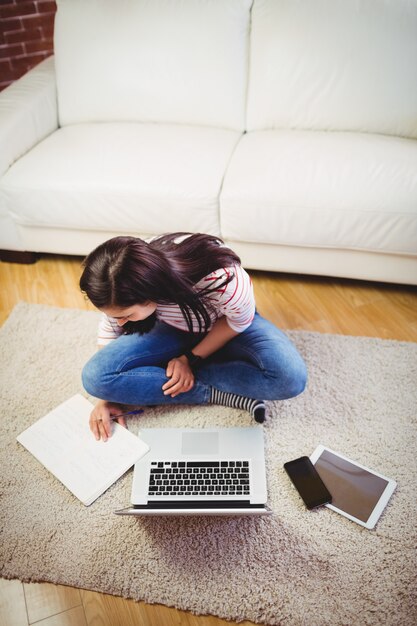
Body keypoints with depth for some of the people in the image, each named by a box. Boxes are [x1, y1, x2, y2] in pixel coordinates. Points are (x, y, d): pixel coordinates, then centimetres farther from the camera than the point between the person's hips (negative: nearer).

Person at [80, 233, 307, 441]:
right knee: (94, 376, -22)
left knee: (290, 377, -31)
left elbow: (240, 321, -17)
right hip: (172, 330, 3)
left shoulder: (223, 280, -40)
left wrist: (191, 359, -18)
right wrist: (104, 397, -9)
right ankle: (220, 394, -16)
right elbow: (110, 327, -7)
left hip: (229, 326, -2)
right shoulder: (126, 285, -28)